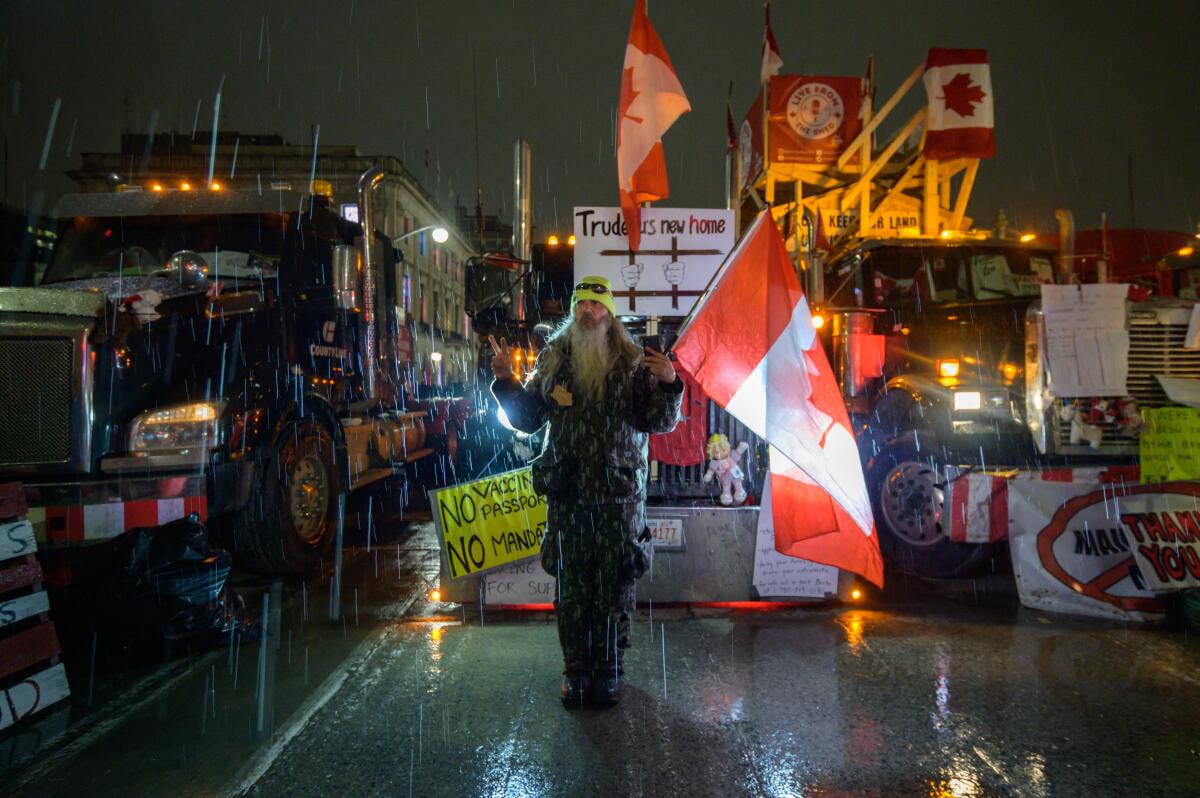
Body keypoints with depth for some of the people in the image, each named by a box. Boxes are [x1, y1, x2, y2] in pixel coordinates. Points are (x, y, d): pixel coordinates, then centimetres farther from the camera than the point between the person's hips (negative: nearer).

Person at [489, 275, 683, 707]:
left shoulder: (632, 363, 0)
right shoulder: (552, 360, 7)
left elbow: (660, 422, -2)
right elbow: (527, 418, 12)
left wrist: (668, 384, -19)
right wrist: (505, 381, -2)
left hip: (619, 495, -1)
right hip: (566, 494, 2)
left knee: (615, 587, 6)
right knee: (571, 586, 9)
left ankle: (608, 670, 21)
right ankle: (576, 669, 23)